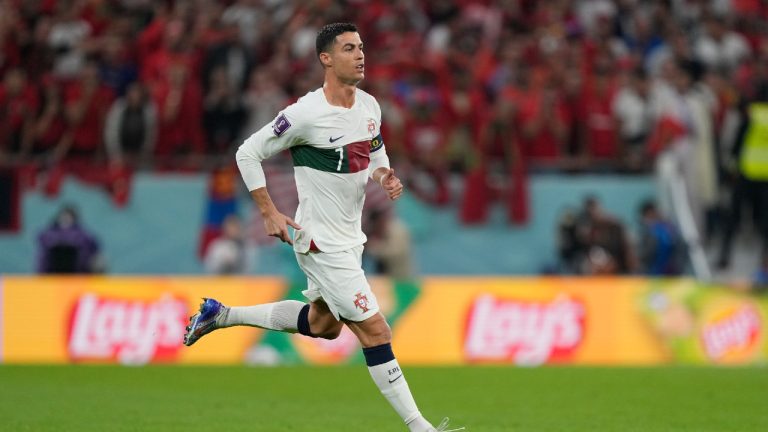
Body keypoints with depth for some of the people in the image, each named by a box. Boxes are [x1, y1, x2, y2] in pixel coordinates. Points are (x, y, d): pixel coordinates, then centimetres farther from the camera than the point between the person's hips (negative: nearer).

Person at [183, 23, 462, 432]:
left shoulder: (370, 106, 2)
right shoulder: (306, 114, -20)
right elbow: (248, 153, -11)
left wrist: (384, 176, -2)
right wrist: (269, 213, -14)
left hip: (349, 237, 9)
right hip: (321, 242, -9)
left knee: (323, 324, 25)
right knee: (375, 331, -10)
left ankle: (221, 314, 36)